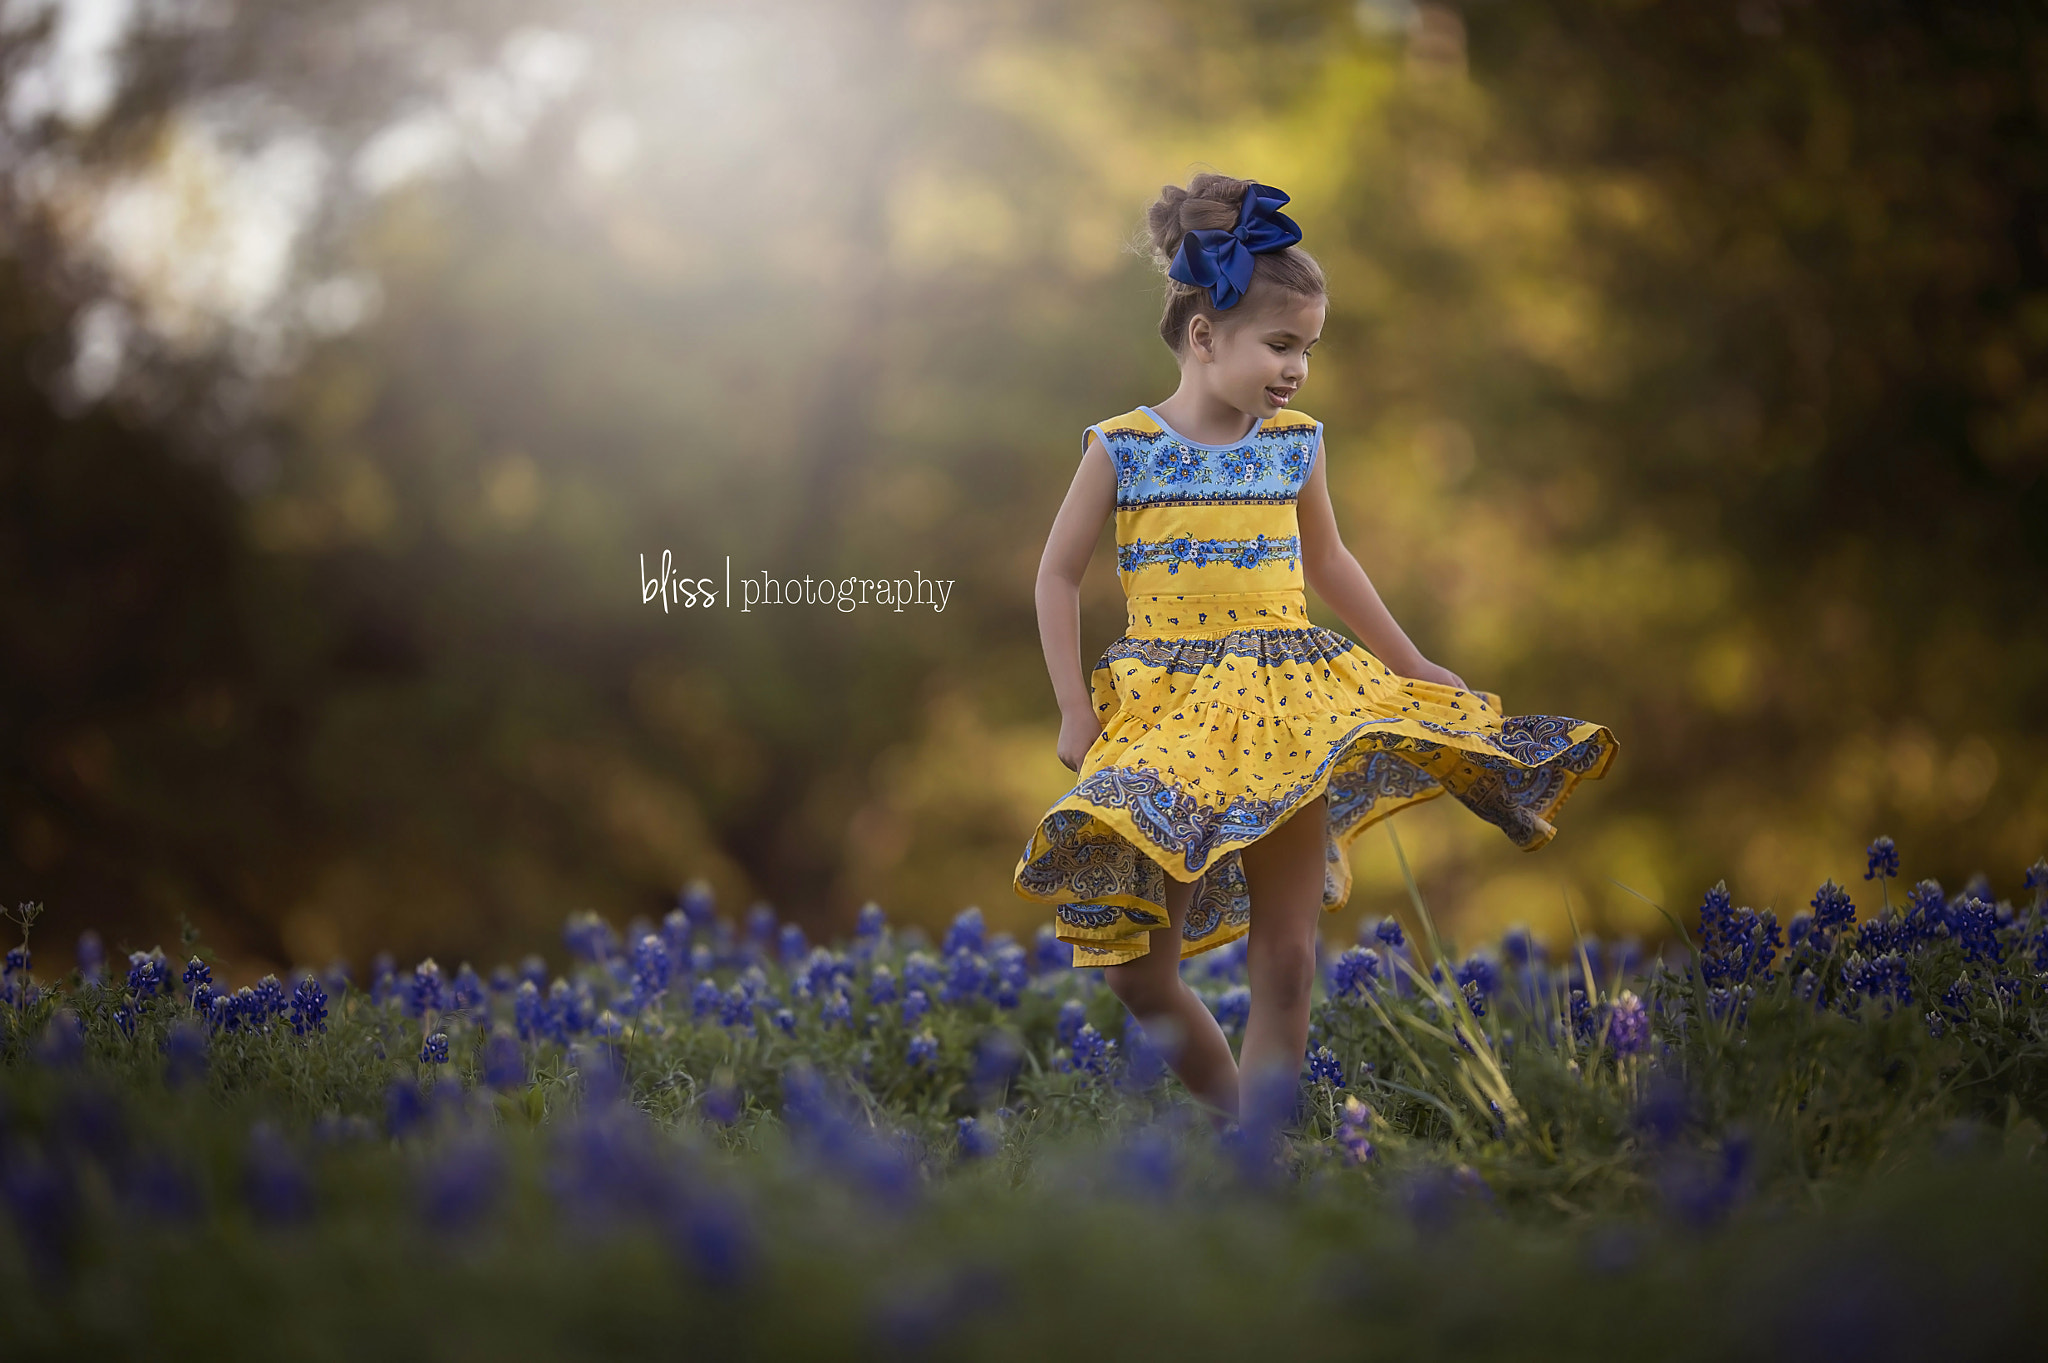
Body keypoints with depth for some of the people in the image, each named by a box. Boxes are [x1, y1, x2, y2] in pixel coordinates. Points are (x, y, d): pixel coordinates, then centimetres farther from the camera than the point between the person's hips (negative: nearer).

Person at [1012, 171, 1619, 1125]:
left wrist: (1414, 668, 21)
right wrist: (1075, 712, -4)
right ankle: (1229, 1108, 17)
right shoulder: (1123, 447, -5)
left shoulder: (1296, 443, 5)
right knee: (1137, 970, -4)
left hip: (1289, 705, 2)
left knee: (1286, 959, -2)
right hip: (1165, 711, -2)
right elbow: (1059, 576, 2)